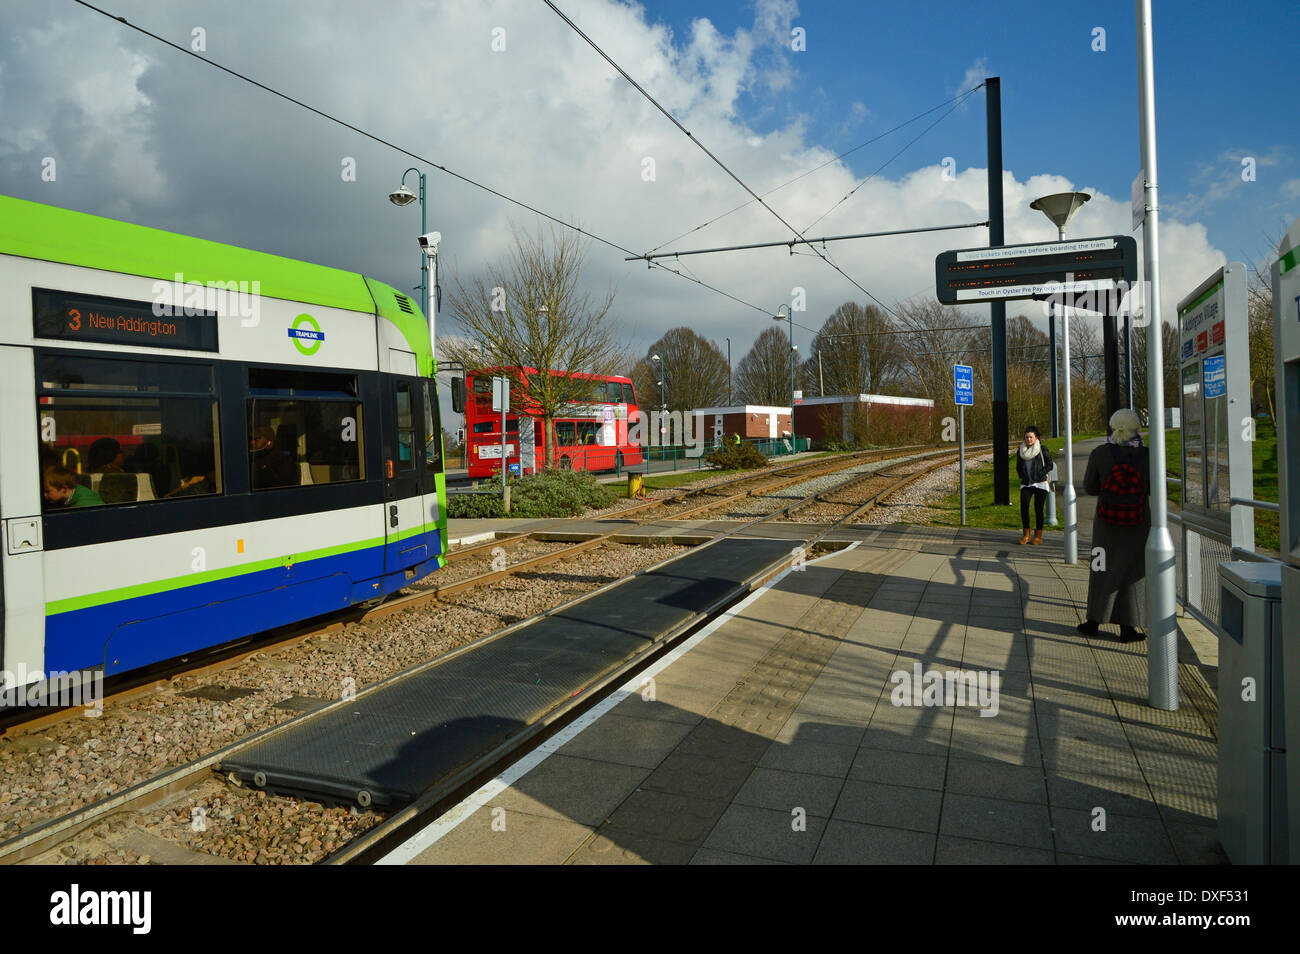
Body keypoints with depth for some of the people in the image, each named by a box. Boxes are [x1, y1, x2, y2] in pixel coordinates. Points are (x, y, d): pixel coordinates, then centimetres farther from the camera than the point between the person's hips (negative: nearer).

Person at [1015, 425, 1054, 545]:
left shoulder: (1042, 449, -1)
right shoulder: (1021, 451, 11)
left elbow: (1049, 465, -1)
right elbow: (1018, 467, 23)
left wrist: (1039, 475, -11)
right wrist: (1022, 476, 6)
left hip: (1040, 483, -3)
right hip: (1026, 484, 3)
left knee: (1038, 509, -2)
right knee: (1024, 507, -10)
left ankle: (1038, 535, 8)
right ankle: (1025, 534, 1)